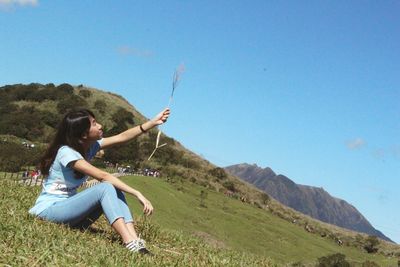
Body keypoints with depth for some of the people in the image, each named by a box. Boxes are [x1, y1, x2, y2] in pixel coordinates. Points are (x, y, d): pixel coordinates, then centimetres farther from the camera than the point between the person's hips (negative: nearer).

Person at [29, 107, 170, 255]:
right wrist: (138, 194, -32)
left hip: (67, 207, 8)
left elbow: (122, 137, -1)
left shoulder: (90, 146, 2)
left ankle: (135, 242, -28)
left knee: (116, 191, -13)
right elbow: (103, 176, -29)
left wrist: (154, 122, -7)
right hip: (48, 210, -8)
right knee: (106, 188, -27)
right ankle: (131, 244, -38)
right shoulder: (66, 152, -23)